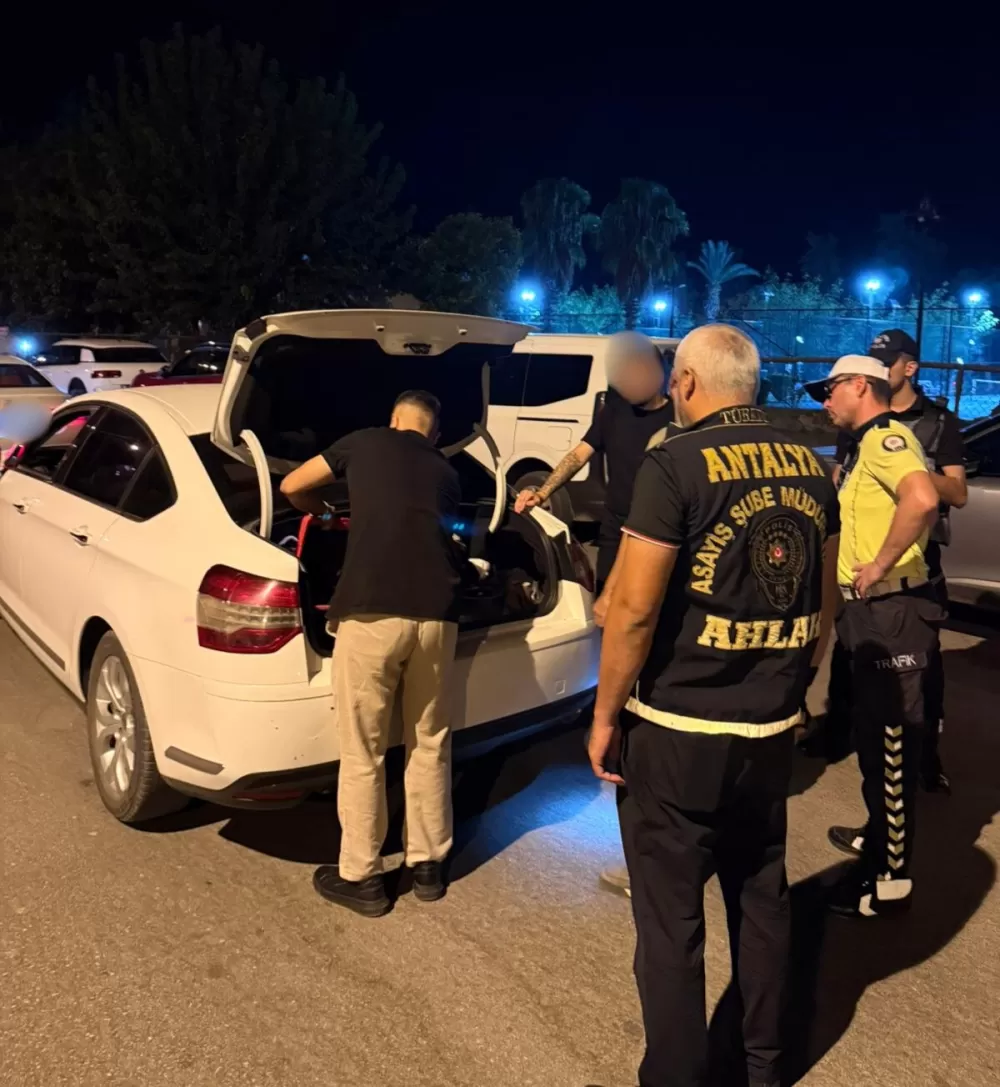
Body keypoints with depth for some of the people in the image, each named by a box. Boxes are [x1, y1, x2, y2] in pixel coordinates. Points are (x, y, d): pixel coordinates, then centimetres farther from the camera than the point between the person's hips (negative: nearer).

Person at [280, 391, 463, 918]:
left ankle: (360, 877, 22)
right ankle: (428, 864, 32)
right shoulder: (446, 473, 22)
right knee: (430, 745, 19)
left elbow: (291, 487, 23)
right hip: (436, 614, 4)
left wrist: (318, 513, 44)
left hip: (371, 612, -4)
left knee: (362, 753, 9)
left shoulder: (365, 442, 14)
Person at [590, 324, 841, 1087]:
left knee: (670, 917, 8)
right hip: (772, 727, 7)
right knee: (762, 895, 22)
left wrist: (605, 716, -6)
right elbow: (824, 601, 12)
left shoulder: (677, 465, -16)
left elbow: (635, 608, -18)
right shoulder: (809, 466, 5)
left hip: (680, 728, -6)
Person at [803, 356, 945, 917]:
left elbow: (923, 498, -35)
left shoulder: (886, 437, -15)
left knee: (893, 742, -1)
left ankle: (892, 876, 11)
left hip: (893, 612, -11)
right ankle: (881, 835, 38)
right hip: (873, 610, 11)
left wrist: (881, 564, -27)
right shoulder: (867, 445, 17)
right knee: (875, 734, 21)